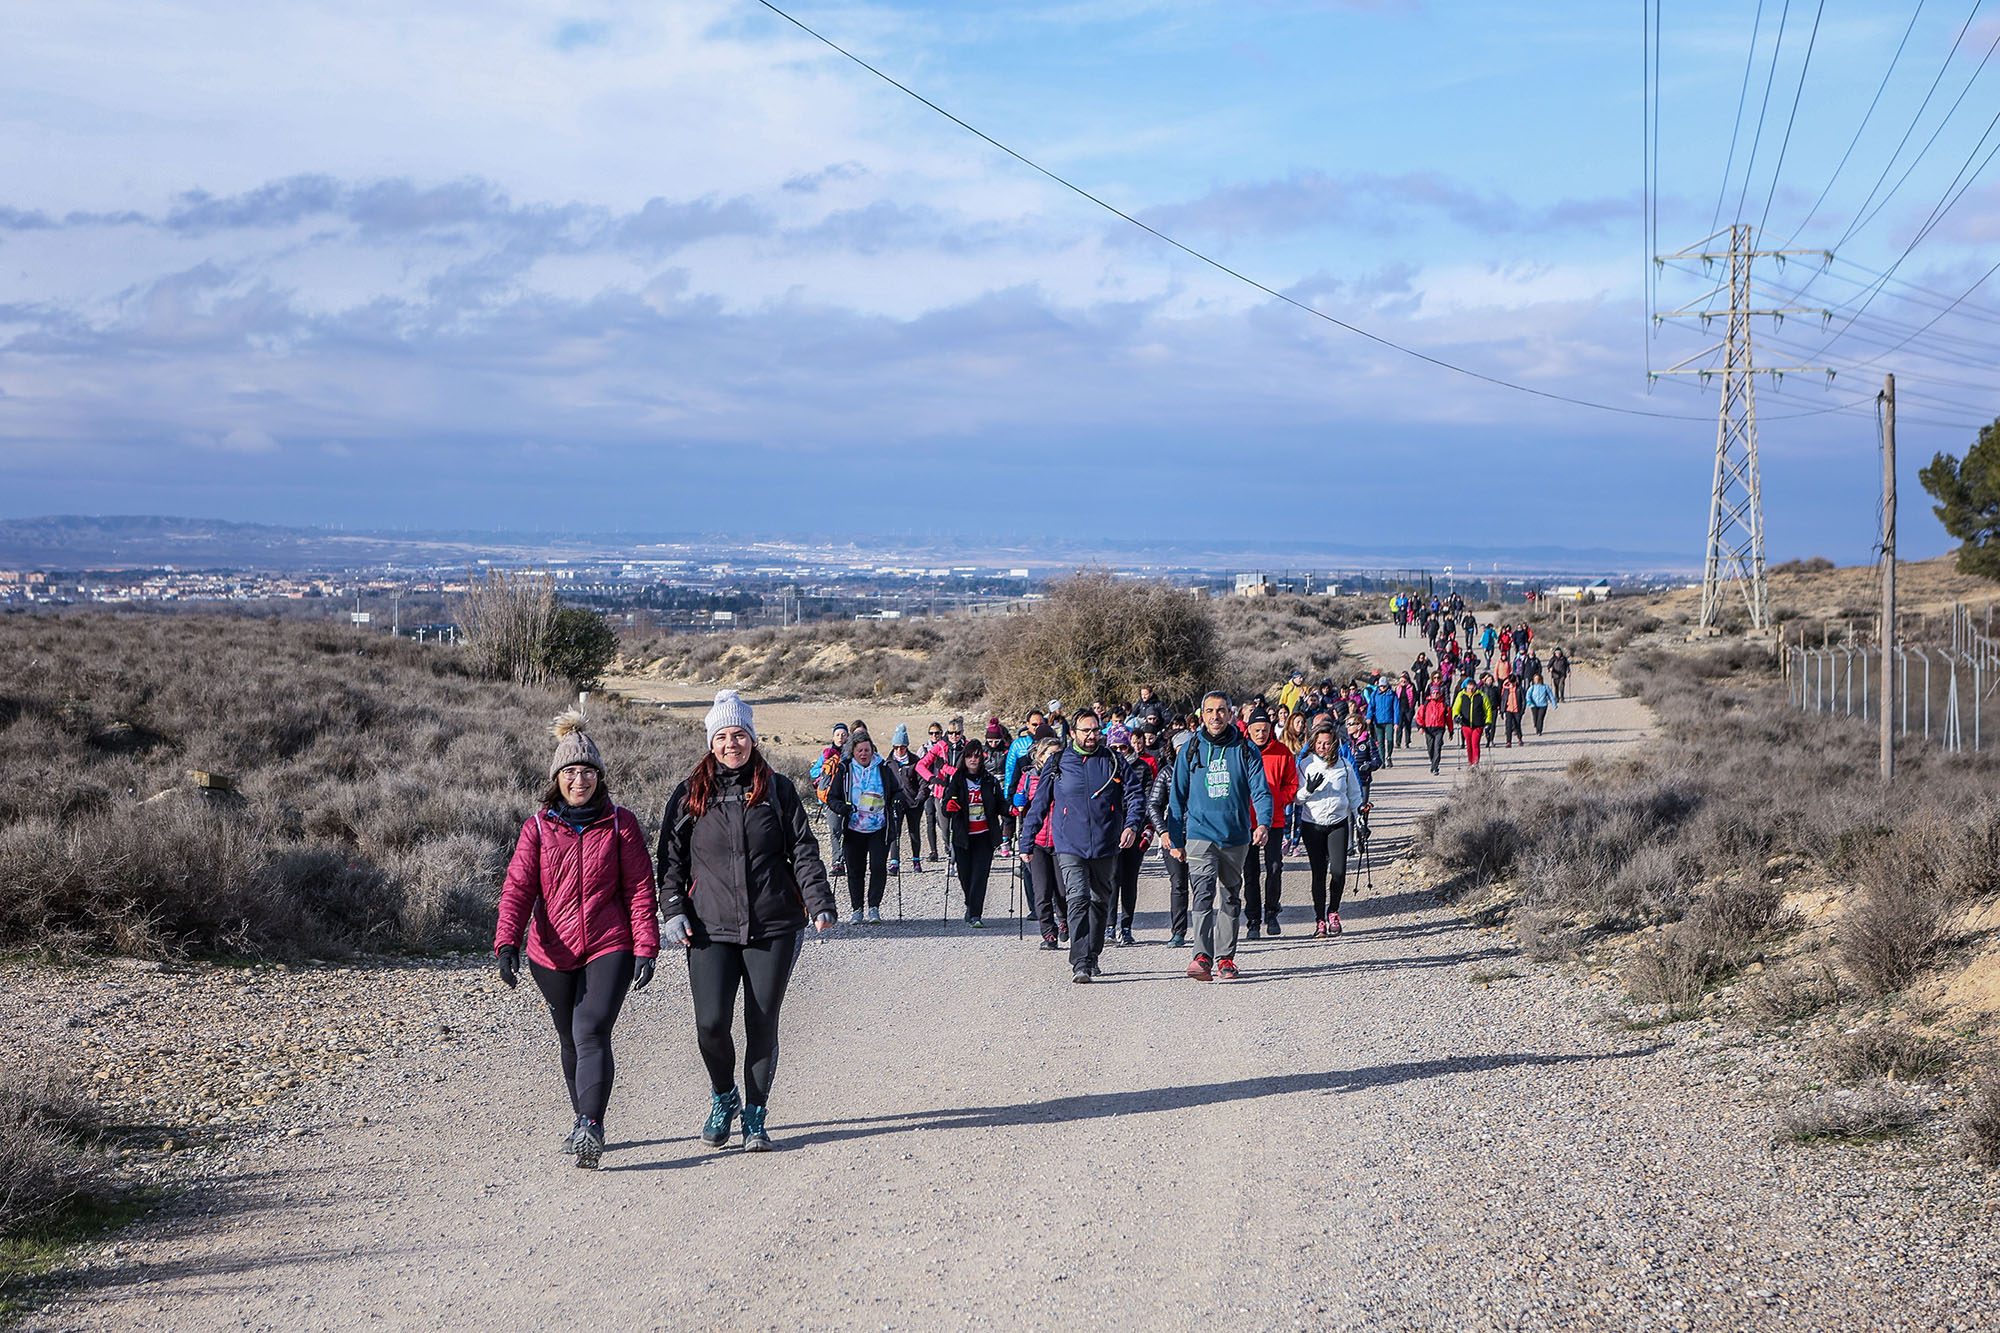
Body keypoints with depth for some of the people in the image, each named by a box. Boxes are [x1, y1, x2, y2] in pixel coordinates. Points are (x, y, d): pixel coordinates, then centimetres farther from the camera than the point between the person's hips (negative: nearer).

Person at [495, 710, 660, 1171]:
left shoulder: (620, 824, 1)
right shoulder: (538, 827, 4)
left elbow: (640, 889, 0)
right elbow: (518, 888, -4)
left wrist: (645, 948, -8)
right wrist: (507, 942, -18)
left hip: (609, 947, -3)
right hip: (552, 952, 3)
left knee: (592, 1032, -19)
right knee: (570, 1041, 14)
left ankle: (590, 1127, -27)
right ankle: (583, 1120, 30)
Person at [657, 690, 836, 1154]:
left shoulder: (778, 789, 6)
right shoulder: (689, 795, 7)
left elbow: (803, 850, 4)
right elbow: (671, 858, 11)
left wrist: (819, 903, -7)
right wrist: (673, 910, -2)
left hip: (773, 927, 0)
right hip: (711, 929, 0)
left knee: (762, 1024, 2)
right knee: (711, 1023, -9)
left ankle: (755, 1115, 18)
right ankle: (723, 1097, 19)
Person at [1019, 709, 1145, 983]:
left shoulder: (1114, 761, 6)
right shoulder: (1057, 764, 4)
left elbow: (1135, 794, 6)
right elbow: (1039, 803, 10)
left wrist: (1131, 825, -11)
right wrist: (1027, 839, 7)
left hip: (1105, 847, 2)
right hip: (1070, 847, -2)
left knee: (1100, 902, 13)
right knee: (1078, 899, -16)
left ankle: (1091, 958, 28)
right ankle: (1080, 963, -22)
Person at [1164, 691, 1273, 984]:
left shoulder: (1245, 750, 2)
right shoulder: (1191, 750, 4)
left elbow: (1260, 790, -2)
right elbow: (1177, 797, 10)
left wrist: (1263, 823, -20)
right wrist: (1174, 840, 8)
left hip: (1236, 836, 2)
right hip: (1200, 835, -2)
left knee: (1231, 899, 12)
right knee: (1203, 894, -17)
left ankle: (1225, 958, 22)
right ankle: (1202, 957, -28)